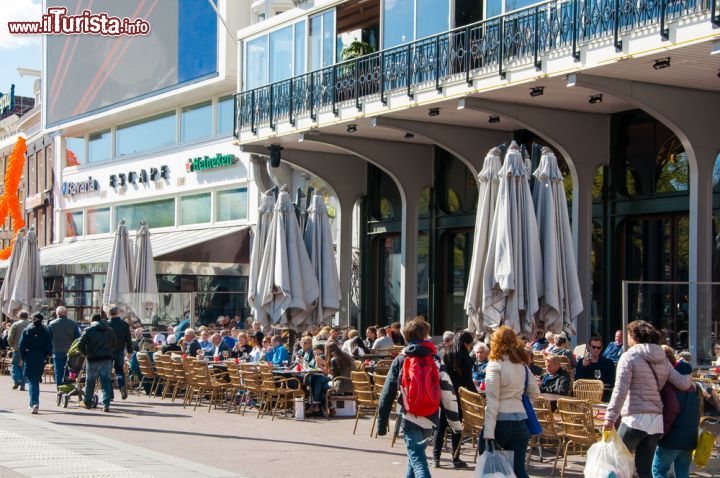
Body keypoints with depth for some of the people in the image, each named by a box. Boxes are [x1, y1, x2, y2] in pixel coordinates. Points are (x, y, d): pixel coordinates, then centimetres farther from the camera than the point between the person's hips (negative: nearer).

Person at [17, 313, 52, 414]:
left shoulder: (26, 330, -2)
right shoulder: (45, 332, 1)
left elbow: (21, 346, -4)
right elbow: (49, 347, -1)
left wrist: (22, 356, 7)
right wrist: (45, 356, 13)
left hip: (29, 359, -2)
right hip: (40, 359, 2)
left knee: (31, 381, -2)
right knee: (36, 381, 16)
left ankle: (34, 403, -19)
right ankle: (34, 404, 25)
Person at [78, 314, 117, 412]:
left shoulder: (88, 330, -3)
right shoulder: (110, 330, 8)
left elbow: (80, 345, -6)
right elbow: (114, 345, 16)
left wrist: (86, 353, 10)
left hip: (93, 360, -2)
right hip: (107, 359, 2)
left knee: (90, 382, 12)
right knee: (106, 381, 1)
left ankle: (87, 403, 25)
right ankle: (106, 405, -7)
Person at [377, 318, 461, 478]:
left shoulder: (400, 361, 0)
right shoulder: (436, 361, 2)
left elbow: (387, 394, 0)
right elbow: (447, 394, -3)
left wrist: (382, 423, 6)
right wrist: (456, 423, 2)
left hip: (410, 419, -3)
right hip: (430, 420, 3)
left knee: (417, 460, -6)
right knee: (417, 453, 24)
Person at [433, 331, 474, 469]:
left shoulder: (444, 355, 5)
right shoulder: (465, 358, -10)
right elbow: (468, 382, -12)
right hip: (457, 396, -4)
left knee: (440, 426, 9)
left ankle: (436, 457, 6)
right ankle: (455, 459, 8)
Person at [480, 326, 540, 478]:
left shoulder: (495, 366, -9)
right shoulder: (522, 366, 8)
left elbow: (492, 401, -15)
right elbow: (535, 393, 15)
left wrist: (488, 432, -18)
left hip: (500, 421, -5)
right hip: (520, 421, 5)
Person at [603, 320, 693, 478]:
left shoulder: (629, 357, -6)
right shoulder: (662, 359, 12)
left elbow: (620, 391, -15)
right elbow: (683, 384, 12)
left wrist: (610, 418, -19)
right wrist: (689, 376, 34)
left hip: (635, 419, -6)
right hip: (656, 421, 6)